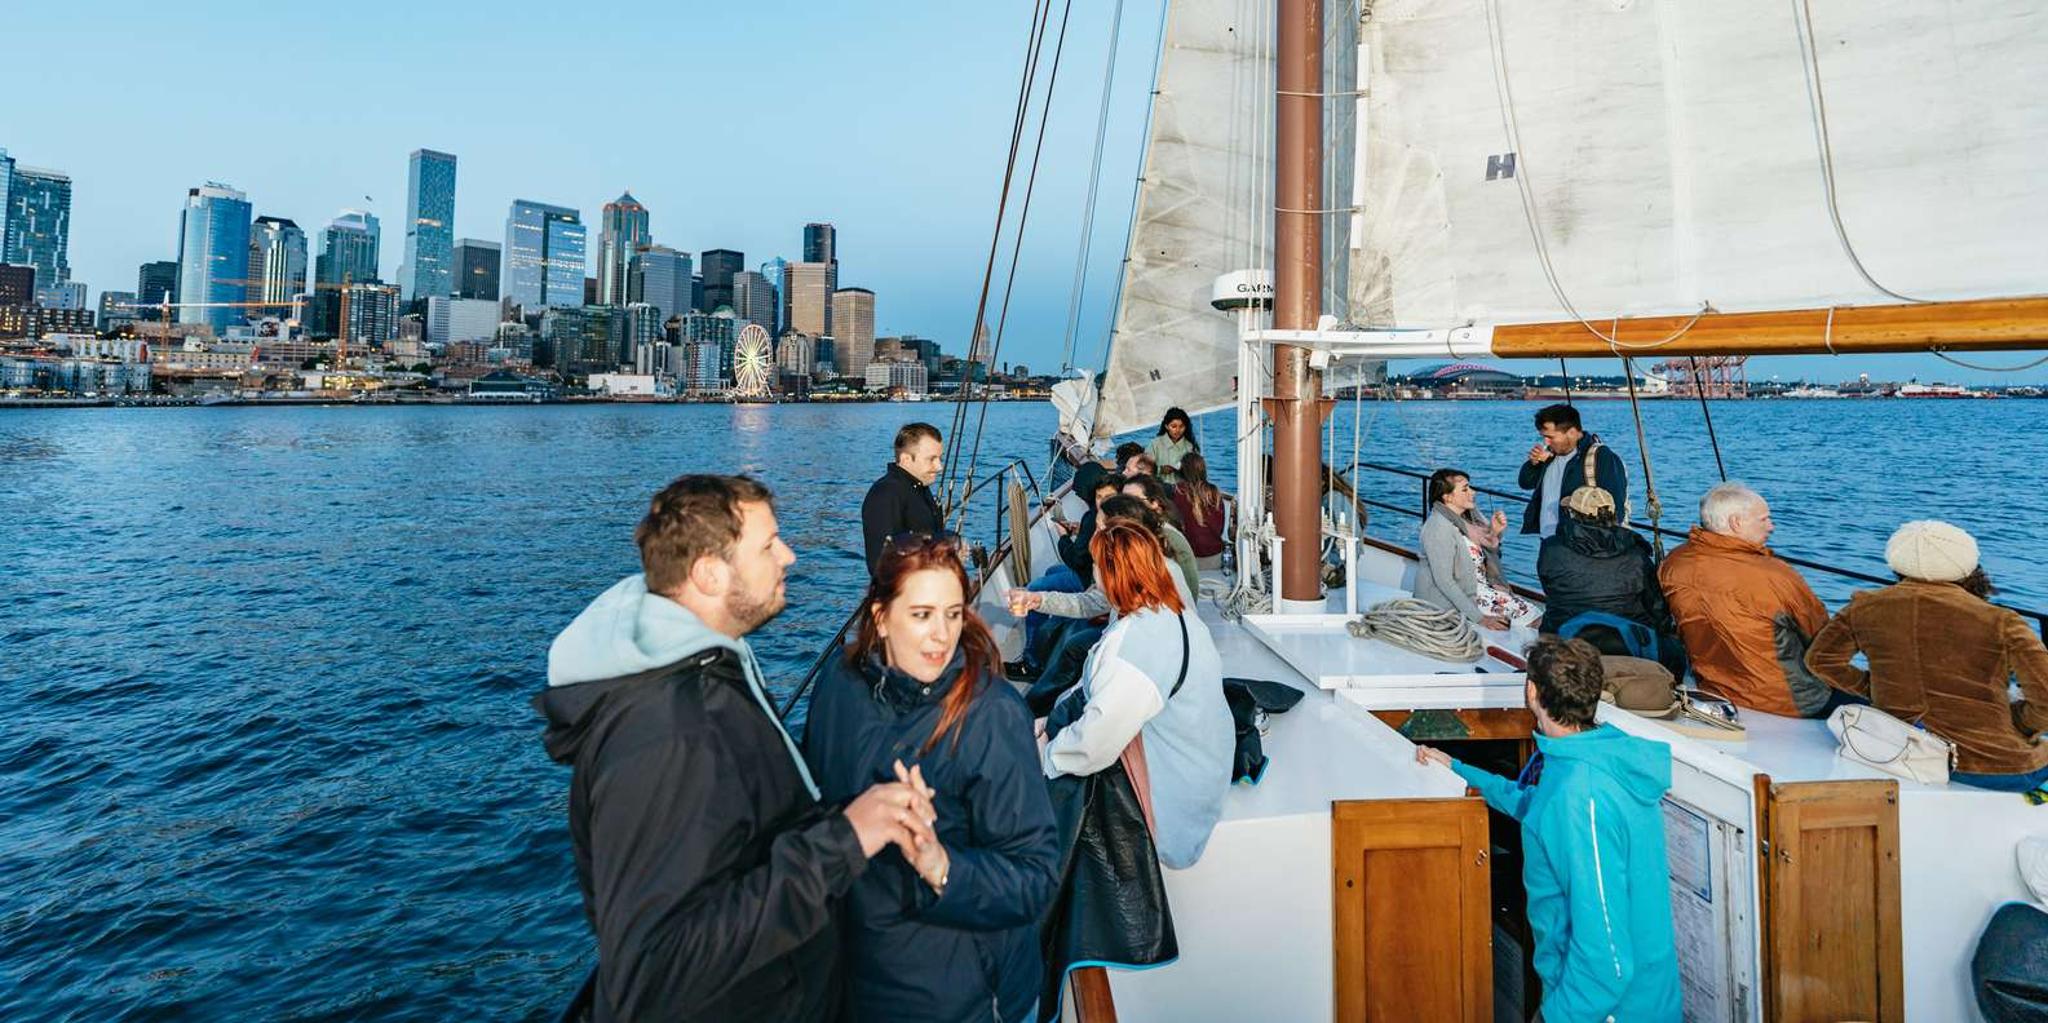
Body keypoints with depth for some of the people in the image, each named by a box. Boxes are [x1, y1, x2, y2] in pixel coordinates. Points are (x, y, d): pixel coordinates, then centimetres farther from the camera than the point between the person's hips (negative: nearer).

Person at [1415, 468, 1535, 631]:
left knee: (1530, 613, -3)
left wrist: (1495, 532, -6)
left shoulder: (1468, 514, 2)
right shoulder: (1438, 527, -22)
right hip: (1451, 599, -8)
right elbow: (1444, 581, -24)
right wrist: (1479, 618, -25)